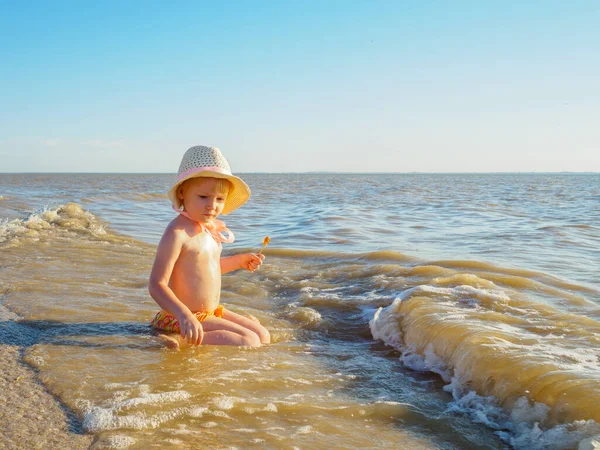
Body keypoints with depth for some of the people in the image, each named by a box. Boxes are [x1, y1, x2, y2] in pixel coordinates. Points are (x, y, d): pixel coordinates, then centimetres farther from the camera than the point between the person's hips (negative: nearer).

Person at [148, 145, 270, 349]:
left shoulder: (213, 227, 6)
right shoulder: (177, 233, -22)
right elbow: (157, 284, -27)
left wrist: (238, 261, 17)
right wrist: (183, 315, -41)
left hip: (211, 312, 9)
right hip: (186, 319, -9)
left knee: (263, 336, 12)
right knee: (249, 342, -19)